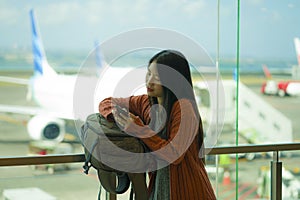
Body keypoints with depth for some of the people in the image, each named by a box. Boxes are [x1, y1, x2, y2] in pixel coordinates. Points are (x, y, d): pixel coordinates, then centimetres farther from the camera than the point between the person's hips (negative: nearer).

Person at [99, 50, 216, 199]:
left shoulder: (184, 107, -18)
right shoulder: (147, 103, 3)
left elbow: (174, 155, -24)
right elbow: (107, 103, 11)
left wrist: (138, 130, -24)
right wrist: (116, 116, -12)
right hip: (158, 185, 6)